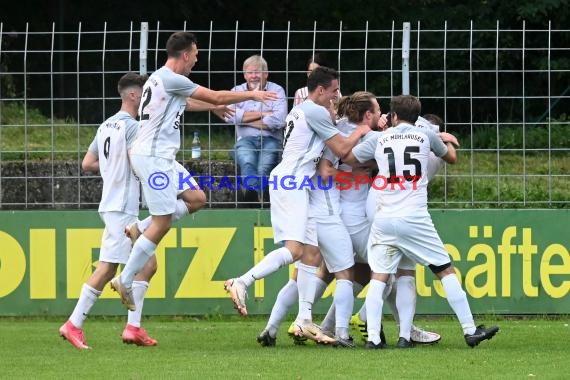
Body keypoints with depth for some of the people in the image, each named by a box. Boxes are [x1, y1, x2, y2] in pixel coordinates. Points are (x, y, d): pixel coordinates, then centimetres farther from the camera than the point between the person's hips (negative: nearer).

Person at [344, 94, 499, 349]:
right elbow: (451, 158, 25)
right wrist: (447, 141, 46)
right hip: (415, 219, -1)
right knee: (446, 271, 6)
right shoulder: (426, 135, 8)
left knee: (378, 277, 2)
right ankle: (470, 330, 5)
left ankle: (373, 337, -11)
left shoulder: (380, 139, 10)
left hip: (383, 220, 1)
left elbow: (347, 157, 19)